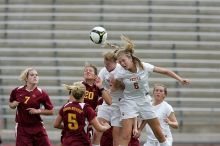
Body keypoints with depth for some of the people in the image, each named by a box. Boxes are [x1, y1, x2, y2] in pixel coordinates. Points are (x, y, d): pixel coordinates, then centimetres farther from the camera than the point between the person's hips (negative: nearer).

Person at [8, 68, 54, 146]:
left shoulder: (41, 93, -5)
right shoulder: (17, 91, 0)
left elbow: (51, 111, 0)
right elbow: (11, 104, 18)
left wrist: (38, 111, -13)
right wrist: (13, 104, -4)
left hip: (37, 127, 0)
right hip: (22, 127, 0)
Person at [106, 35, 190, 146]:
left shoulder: (144, 66, -17)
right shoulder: (120, 73, -19)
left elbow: (165, 71, -7)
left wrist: (180, 79, -12)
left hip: (144, 101, 2)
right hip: (129, 103, -2)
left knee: (159, 133, 10)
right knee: (126, 136, -14)